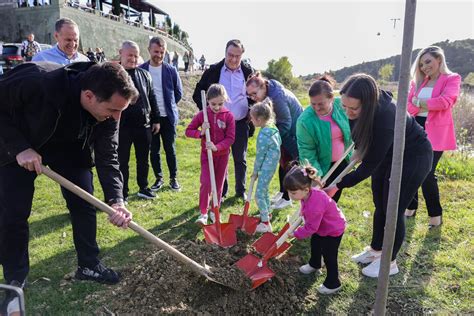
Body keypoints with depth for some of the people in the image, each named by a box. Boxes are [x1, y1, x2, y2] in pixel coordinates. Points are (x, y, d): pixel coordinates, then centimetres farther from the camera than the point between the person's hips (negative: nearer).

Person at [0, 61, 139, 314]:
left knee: (84, 204, 1)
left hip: (69, 148, 4)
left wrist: (116, 200, -33)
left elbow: (108, 157, -21)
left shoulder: (107, 114, -24)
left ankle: (89, 265, 19)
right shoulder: (37, 81, -39)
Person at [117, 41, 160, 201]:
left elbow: (152, 98, 14)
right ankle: (123, 194, 19)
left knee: (143, 160, 13)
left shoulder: (144, 75, 10)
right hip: (122, 126, -3)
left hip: (144, 125, 3)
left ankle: (143, 188, 28)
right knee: (122, 161, 7)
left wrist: (156, 120, 12)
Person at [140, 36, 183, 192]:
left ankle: (174, 178, 20)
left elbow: (179, 92, 8)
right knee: (154, 150, 9)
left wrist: (169, 106, 5)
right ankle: (159, 179, 23)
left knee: (170, 149, 6)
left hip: (168, 117, 0)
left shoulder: (171, 70, -1)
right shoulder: (141, 70, -2)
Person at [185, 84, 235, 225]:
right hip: (206, 154, 0)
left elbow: (230, 138, -11)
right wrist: (200, 133, -19)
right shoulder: (202, 115, -7)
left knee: (219, 184, 11)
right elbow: (188, 131, 0)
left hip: (222, 154, 1)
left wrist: (217, 147, -25)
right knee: (206, 183, -8)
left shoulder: (228, 116, -10)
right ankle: (203, 213, 6)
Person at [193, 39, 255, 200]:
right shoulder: (213, 71, -2)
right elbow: (198, 93, 2)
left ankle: (241, 191, 25)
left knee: (240, 159, 11)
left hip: (241, 124, 1)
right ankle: (220, 192, 21)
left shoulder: (248, 71, 2)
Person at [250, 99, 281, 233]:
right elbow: (279, 143, 14)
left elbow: (260, 155, -18)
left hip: (266, 168, -10)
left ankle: (266, 223, 3)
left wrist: (255, 171, -3)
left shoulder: (263, 135, -24)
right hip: (272, 165, 10)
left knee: (259, 195, -3)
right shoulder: (273, 128, 4)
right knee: (264, 190, 24)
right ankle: (267, 213, 42)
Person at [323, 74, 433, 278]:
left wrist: (338, 186, -29)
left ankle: (389, 262, 20)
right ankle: (376, 250, 34)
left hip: (413, 157, -7)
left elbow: (370, 164, -32)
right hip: (387, 154, 7)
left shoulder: (385, 117, -41)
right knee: (380, 205, 16)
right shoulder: (358, 108, -21)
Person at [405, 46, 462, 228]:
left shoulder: (452, 79, -1)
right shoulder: (418, 82, 14)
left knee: (427, 173, -5)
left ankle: (435, 214, 14)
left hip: (435, 133, -5)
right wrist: (430, 104, -14)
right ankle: (411, 207, 26)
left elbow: (445, 101, -18)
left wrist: (420, 102, -8)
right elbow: (409, 106, 4)